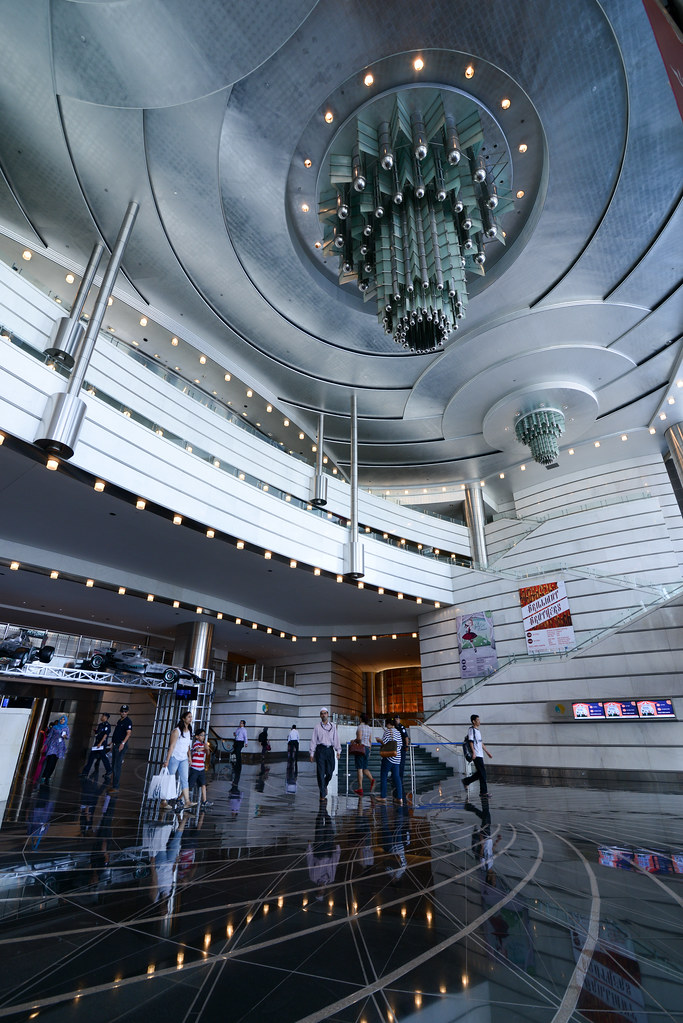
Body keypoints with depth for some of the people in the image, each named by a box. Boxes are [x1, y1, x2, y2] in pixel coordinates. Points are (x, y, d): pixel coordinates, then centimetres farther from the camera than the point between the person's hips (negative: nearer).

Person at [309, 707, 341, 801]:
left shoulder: (333, 725, 10)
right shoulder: (317, 726, 5)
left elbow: (336, 738, 9)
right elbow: (313, 740, 5)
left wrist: (338, 751, -1)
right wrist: (311, 753, 1)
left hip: (330, 749, 2)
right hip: (320, 750, -2)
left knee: (330, 772, 3)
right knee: (320, 772, -5)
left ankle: (324, 785, 33)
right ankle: (322, 795, 4)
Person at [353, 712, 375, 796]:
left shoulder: (360, 726, -9)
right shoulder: (369, 727, 13)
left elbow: (359, 738, -21)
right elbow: (370, 741, 15)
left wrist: (354, 740, -2)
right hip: (367, 748, 7)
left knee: (360, 768, -3)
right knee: (364, 768, 12)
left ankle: (360, 788, -3)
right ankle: (371, 779, -13)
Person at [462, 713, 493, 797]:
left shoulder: (478, 730, 20)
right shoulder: (471, 729, -8)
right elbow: (471, 741, -15)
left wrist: (487, 752, 25)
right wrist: (473, 752, -24)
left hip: (480, 755, 9)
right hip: (476, 755, -9)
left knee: (480, 773, 10)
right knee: (482, 773, -7)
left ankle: (466, 781, 22)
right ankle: (483, 791, 0)